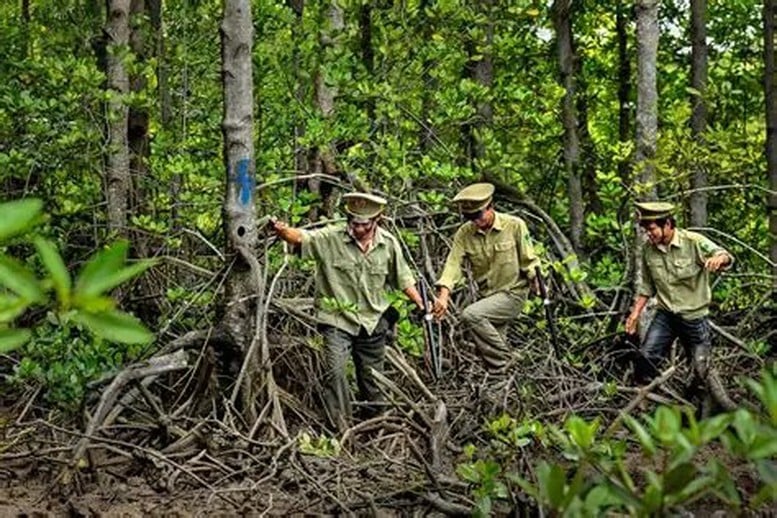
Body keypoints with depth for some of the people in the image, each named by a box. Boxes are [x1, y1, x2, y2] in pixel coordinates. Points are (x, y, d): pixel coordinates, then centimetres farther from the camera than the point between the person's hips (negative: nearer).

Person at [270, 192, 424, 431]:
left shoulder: (388, 243, -3)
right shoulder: (331, 238, -13)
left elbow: (403, 279, 8)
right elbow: (300, 237, -27)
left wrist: (420, 305, 5)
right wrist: (281, 230, -48)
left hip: (373, 320, 3)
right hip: (337, 319, -3)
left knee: (372, 375, 15)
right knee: (334, 371, -18)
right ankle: (340, 428, -8)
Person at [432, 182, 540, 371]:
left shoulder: (515, 226, -13)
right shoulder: (464, 233, -7)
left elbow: (529, 263, -6)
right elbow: (453, 264, -18)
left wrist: (540, 290, -12)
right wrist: (443, 296, -32)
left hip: (512, 293, -5)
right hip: (487, 296, 5)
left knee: (471, 315, -27)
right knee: (483, 349, 8)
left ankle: (502, 365, -15)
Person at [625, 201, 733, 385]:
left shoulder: (694, 242, -15)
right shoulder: (648, 249, -2)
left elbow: (726, 257, -26)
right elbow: (646, 286, 10)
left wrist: (719, 259, -50)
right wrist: (635, 313, 5)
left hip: (694, 316, -3)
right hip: (665, 315, 3)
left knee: (701, 370, 6)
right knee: (646, 356, -15)